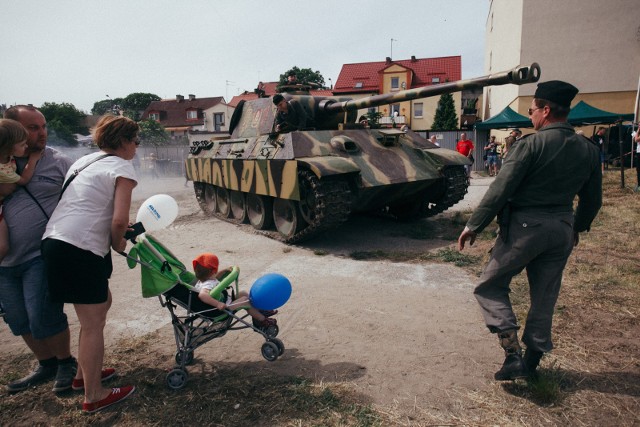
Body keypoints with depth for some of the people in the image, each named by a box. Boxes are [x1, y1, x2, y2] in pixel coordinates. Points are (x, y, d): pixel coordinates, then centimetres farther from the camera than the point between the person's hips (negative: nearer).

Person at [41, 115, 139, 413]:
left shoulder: (85, 161, 19)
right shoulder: (122, 168, -8)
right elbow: (120, 221, -17)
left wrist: (115, 231, 17)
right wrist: (117, 244, 2)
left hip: (54, 241, 9)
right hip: (80, 251, -9)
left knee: (100, 304, 23)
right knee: (93, 324, 3)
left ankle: (84, 374, 36)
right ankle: (94, 397, 17)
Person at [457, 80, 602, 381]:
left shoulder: (531, 144, -15)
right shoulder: (589, 150, 6)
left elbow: (499, 191, -19)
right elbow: (593, 199, 14)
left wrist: (473, 226, -12)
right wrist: (577, 227, 29)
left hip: (525, 227, -6)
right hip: (562, 231, 7)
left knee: (490, 287, 9)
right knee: (544, 298, 16)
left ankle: (513, 355, 0)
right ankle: (532, 361, 28)